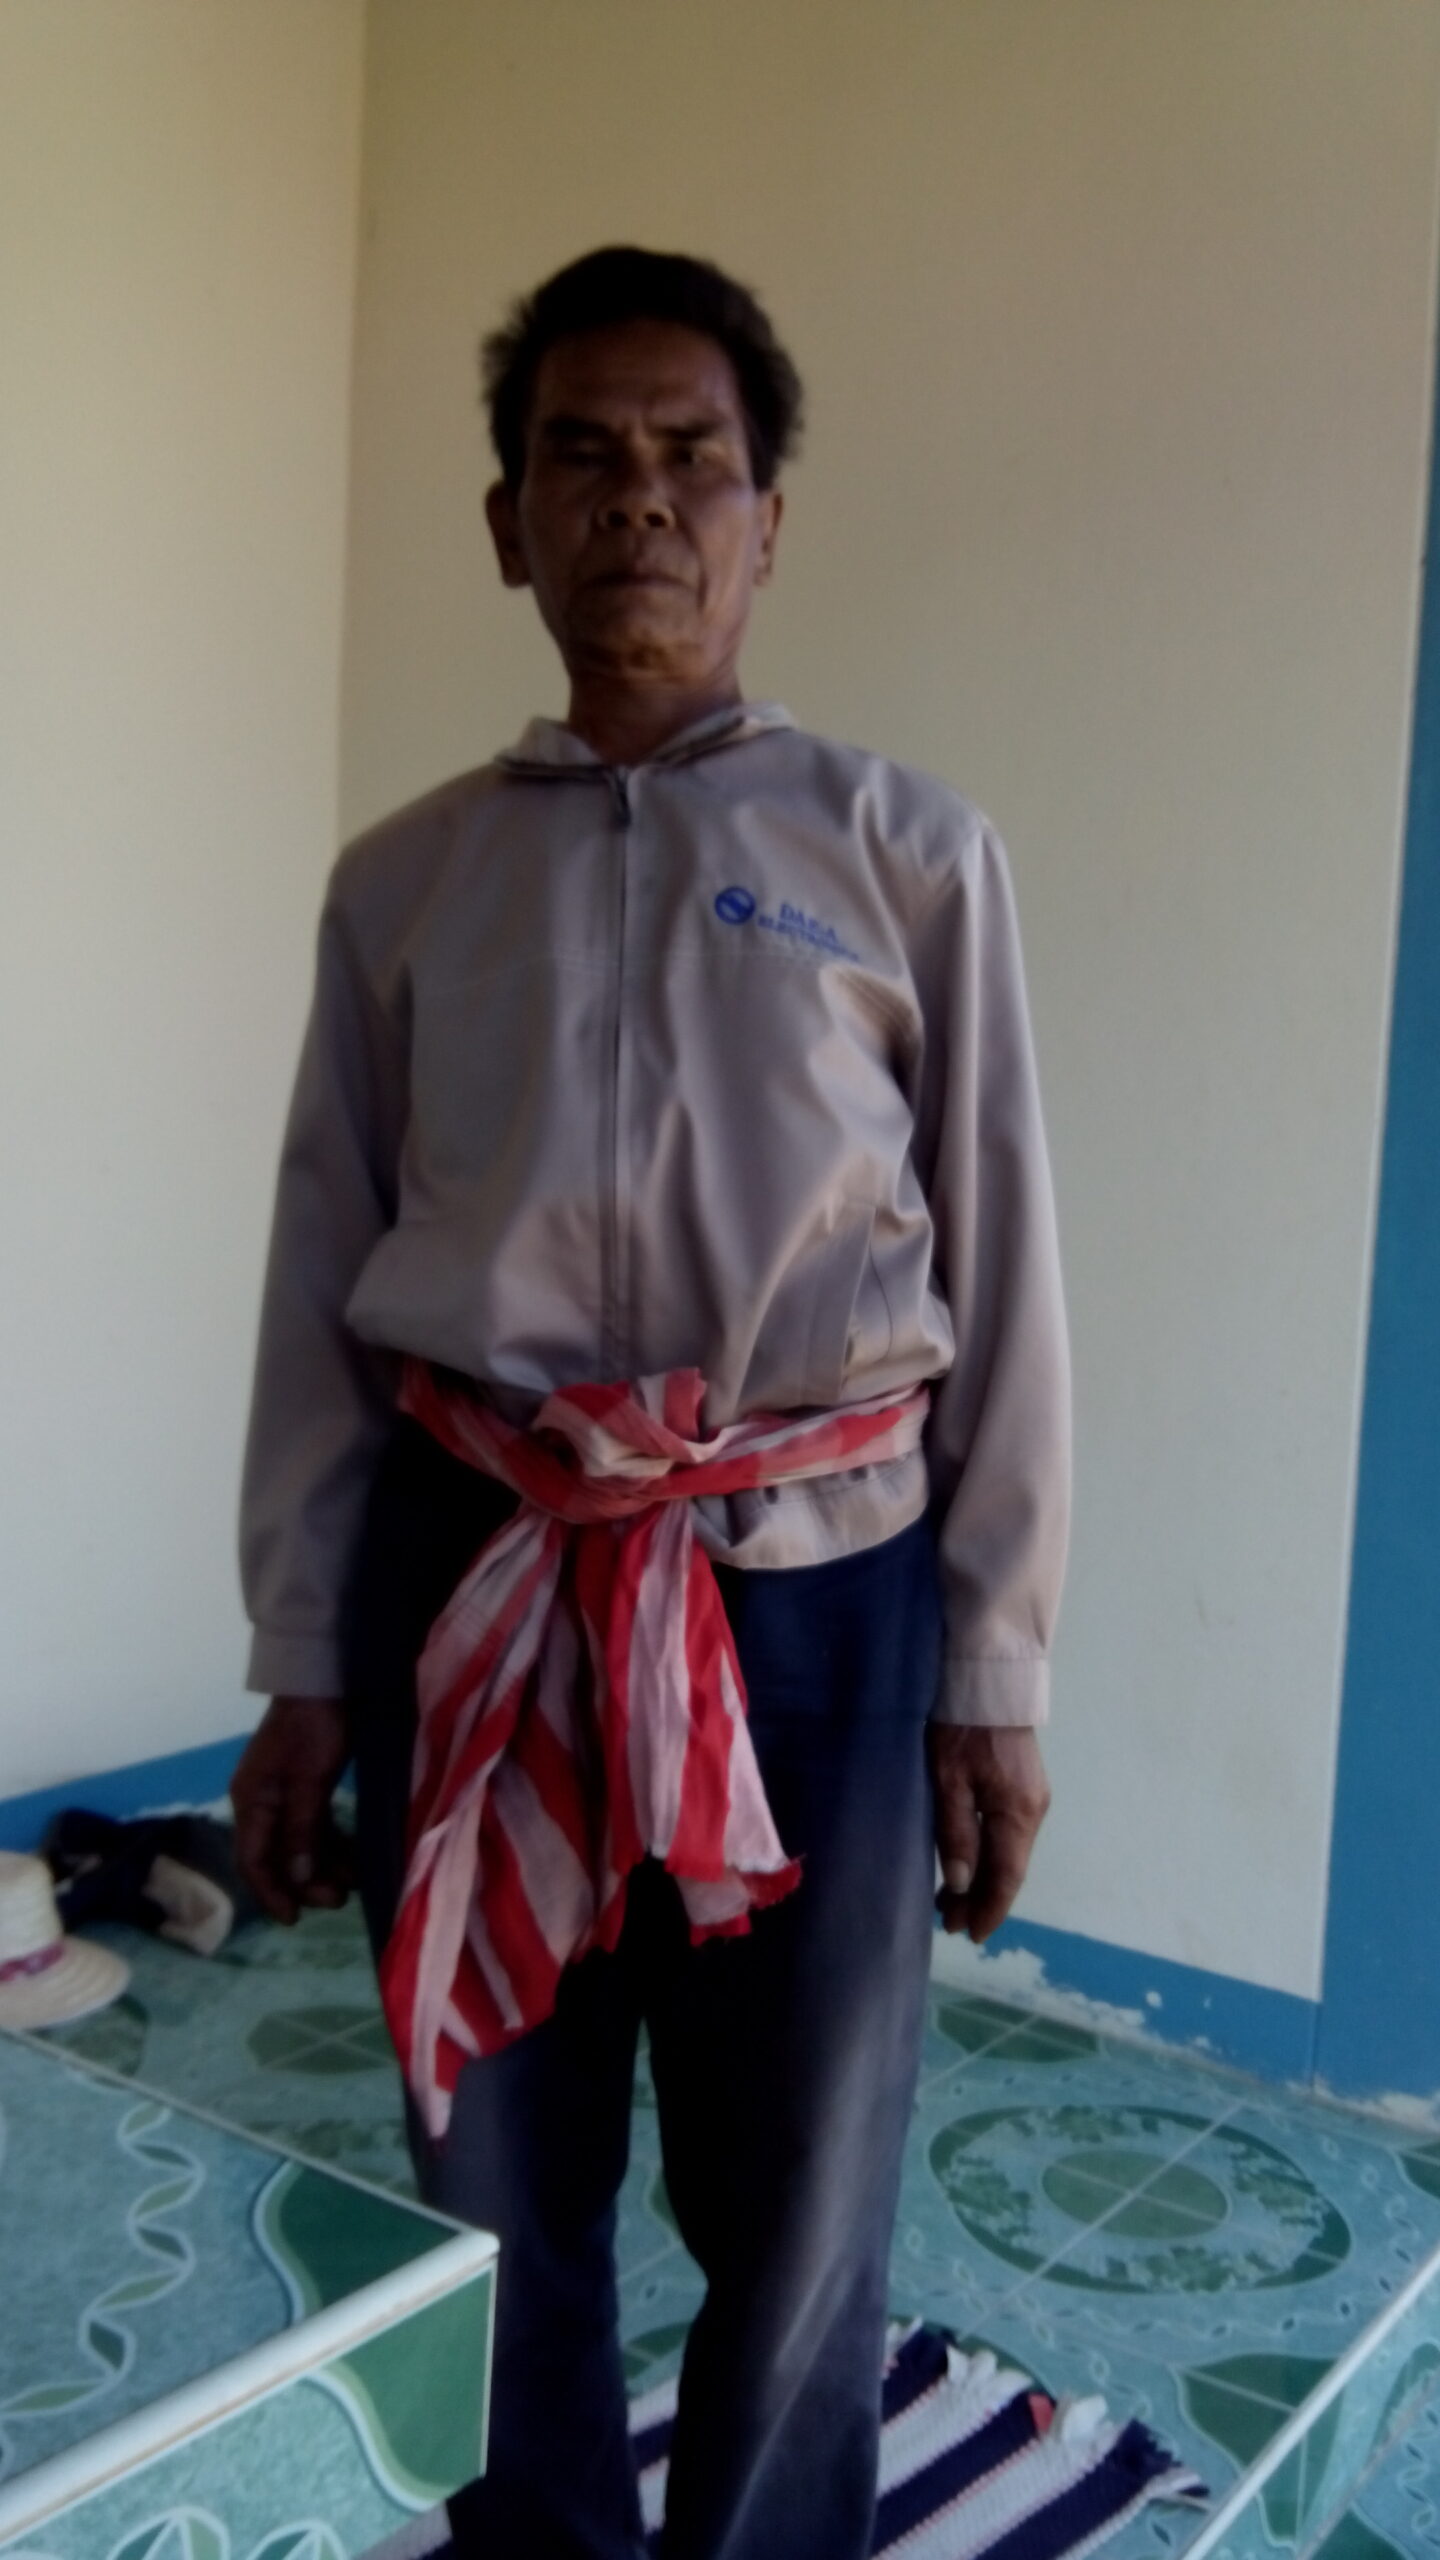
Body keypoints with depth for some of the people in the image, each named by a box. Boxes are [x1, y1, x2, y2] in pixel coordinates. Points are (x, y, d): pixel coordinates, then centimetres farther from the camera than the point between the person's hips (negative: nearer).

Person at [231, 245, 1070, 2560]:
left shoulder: (909, 858, 2)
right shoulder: (404, 880, 8)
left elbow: (1002, 1283, 1)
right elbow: (321, 1289, 8)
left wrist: (992, 1679, 0)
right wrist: (304, 1668, 7)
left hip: (812, 1588, -1)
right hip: (476, 1577, 2)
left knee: (798, 2215, 11)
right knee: (497, 2197, 15)